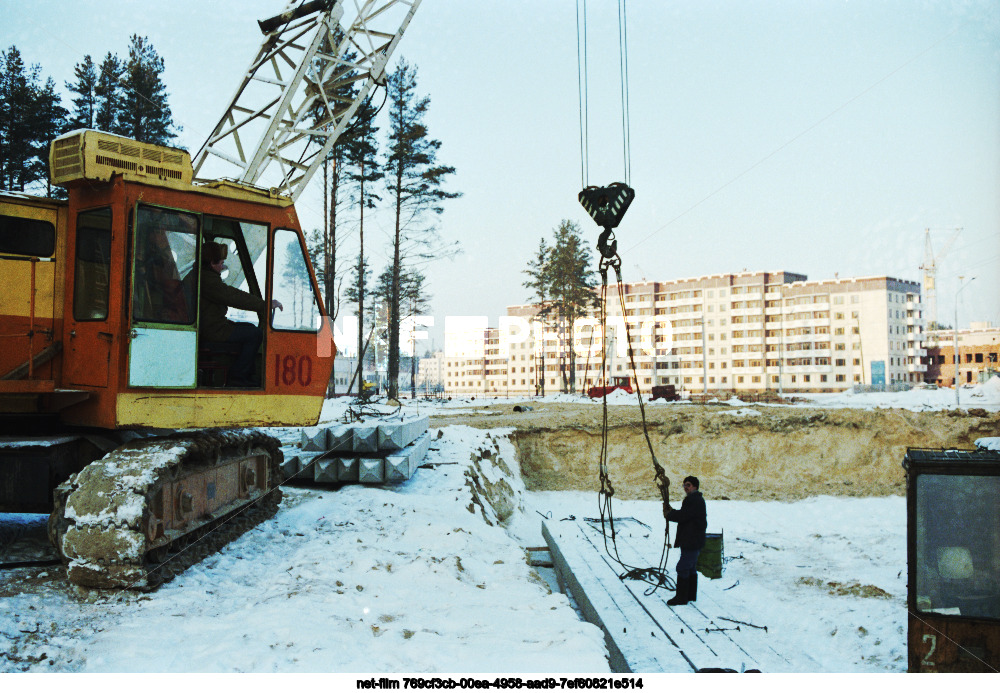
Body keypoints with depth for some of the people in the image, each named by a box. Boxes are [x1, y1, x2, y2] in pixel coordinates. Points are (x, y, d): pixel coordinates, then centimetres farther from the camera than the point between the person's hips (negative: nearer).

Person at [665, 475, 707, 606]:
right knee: (690, 568, 17)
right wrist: (672, 511, 2)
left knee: (683, 568, -7)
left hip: (691, 542, -11)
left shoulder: (694, 501, -18)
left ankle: (682, 597, -2)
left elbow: (682, 516, -23)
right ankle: (691, 594, 26)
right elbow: (685, 516, 16)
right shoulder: (696, 499, 17)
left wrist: (669, 514, -6)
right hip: (694, 541, 11)